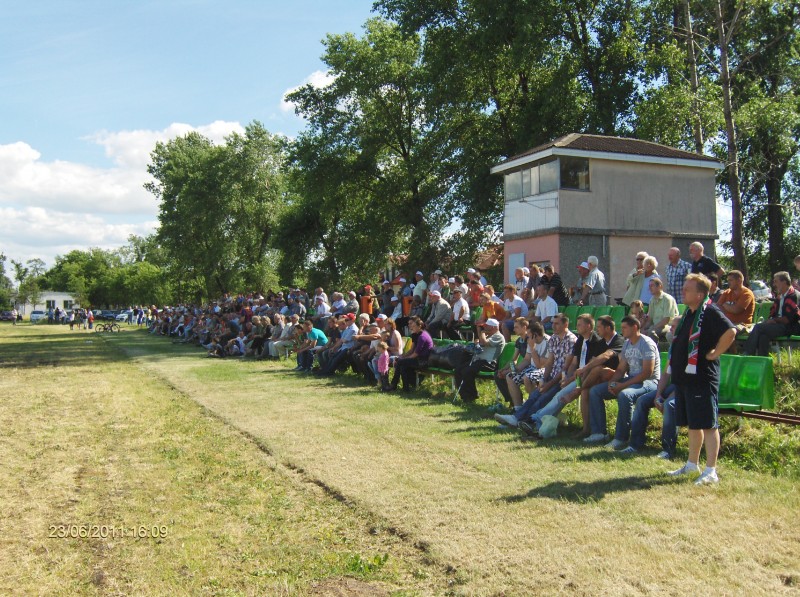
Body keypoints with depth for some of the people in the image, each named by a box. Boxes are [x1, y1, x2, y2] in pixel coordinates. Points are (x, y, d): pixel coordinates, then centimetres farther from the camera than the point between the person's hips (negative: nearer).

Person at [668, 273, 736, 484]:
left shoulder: (710, 312, -13)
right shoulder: (689, 313, 15)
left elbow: (730, 332, -29)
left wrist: (714, 353, -19)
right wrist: (674, 365, 18)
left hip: (702, 378, -9)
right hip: (684, 376, 9)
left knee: (708, 425, -4)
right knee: (692, 424, 18)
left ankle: (711, 471, 0)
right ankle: (692, 464, 29)